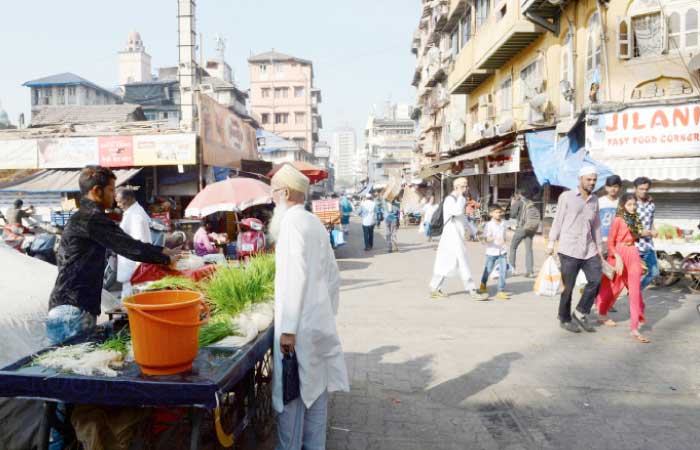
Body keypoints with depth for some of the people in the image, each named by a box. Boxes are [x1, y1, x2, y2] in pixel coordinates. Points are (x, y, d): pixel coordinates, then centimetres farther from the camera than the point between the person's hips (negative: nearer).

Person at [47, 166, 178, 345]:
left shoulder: (83, 217, 19)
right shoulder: (91, 218, -15)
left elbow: (124, 244, 21)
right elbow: (128, 247, -16)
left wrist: (161, 251, 16)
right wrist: (166, 259, -5)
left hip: (70, 308, 10)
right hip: (73, 311, -10)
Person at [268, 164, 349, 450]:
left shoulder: (291, 221, -12)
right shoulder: (316, 223, 13)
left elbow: (296, 276, -21)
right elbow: (333, 276, 16)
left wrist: (288, 329, -21)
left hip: (299, 324, -8)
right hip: (321, 321, 8)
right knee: (316, 388, 15)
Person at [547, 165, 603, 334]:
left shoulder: (594, 200, 14)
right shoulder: (566, 196, -1)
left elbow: (596, 225, 18)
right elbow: (558, 220, -1)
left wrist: (599, 247, 15)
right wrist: (551, 242, -5)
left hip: (589, 249, 5)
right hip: (569, 249, -5)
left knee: (596, 280, -5)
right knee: (568, 286, 1)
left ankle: (580, 313, 13)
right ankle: (565, 319, 17)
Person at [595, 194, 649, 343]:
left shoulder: (635, 219, 10)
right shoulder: (618, 220, -10)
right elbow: (610, 242, -12)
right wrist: (618, 258, -21)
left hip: (633, 255, 6)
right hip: (619, 255, -5)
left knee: (635, 289, -3)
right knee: (612, 287, 10)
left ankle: (635, 329, -3)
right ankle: (601, 315, 34)